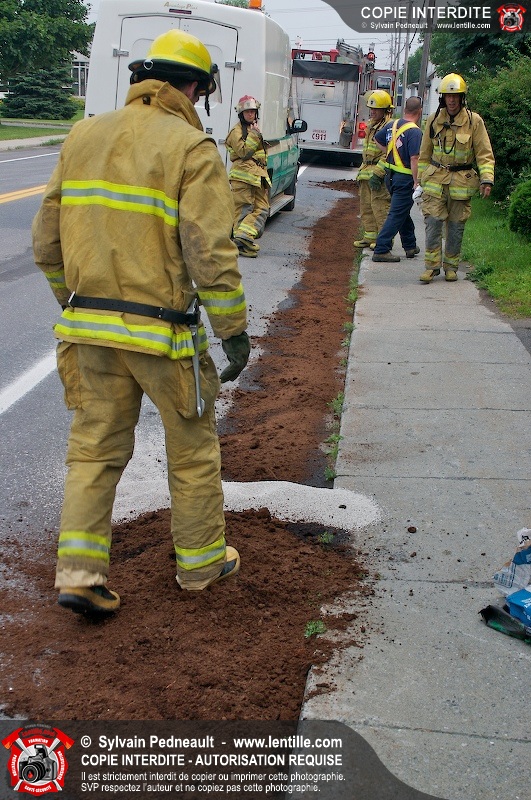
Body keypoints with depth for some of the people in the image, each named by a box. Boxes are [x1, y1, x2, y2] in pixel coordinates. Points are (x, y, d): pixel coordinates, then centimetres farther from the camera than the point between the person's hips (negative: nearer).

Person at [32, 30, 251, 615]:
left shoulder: (83, 136, 8)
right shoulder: (192, 148, -9)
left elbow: (47, 242, 11)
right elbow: (210, 254, -16)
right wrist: (234, 330, -7)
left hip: (90, 328, 5)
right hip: (162, 332, -5)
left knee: (94, 447, 14)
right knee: (192, 450, 13)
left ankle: (78, 572, 12)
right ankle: (201, 562, 28)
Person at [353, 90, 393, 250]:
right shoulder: (371, 125, 16)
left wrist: (377, 173, -25)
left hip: (380, 173, -10)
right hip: (367, 171, 10)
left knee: (380, 206, -7)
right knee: (366, 205, 13)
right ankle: (370, 236, 21)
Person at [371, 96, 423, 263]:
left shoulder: (392, 125, 6)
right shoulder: (415, 132, -18)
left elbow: (378, 139, 22)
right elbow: (414, 159, -23)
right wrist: (416, 182, -20)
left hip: (390, 175, 9)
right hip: (405, 178, -9)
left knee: (404, 211, 21)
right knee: (397, 215, -4)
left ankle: (410, 246, 33)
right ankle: (381, 250, -7)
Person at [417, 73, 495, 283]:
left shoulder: (474, 121, -1)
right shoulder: (433, 120, 5)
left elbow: (485, 154, 0)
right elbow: (424, 154, 14)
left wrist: (486, 179, -11)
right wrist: (421, 180, 14)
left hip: (461, 182, -1)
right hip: (435, 179, 1)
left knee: (456, 226, 5)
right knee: (433, 222, -8)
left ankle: (451, 266, 17)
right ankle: (432, 265, -1)